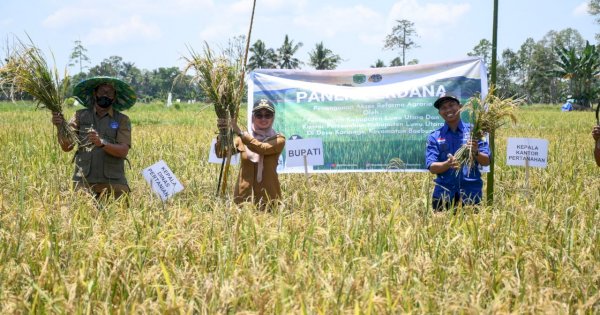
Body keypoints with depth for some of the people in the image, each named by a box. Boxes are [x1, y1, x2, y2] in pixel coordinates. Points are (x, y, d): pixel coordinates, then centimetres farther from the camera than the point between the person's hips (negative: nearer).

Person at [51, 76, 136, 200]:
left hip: (113, 184, -1)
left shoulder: (122, 120, 8)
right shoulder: (81, 116, 11)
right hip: (84, 182, 1)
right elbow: (66, 147, 4)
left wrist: (102, 143, -21)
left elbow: (123, 151, -5)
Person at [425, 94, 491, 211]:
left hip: (471, 193, 0)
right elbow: (432, 167, -2)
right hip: (444, 195, 0)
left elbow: (486, 161, 3)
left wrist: (476, 152, -18)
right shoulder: (434, 137, 7)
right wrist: (448, 164, -21)